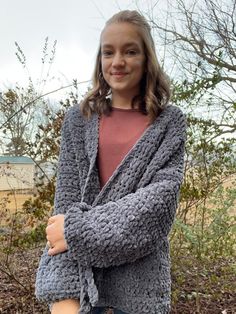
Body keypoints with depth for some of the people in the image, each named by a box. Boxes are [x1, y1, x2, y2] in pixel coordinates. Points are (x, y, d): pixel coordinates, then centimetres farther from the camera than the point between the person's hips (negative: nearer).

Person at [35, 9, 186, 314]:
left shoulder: (169, 121, 0)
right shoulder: (78, 118, 2)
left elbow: (162, 194, -13)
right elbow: (67, 200, -5)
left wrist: (79, 230, -18)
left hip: (141, 275, 0)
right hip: (79, 268, 1)